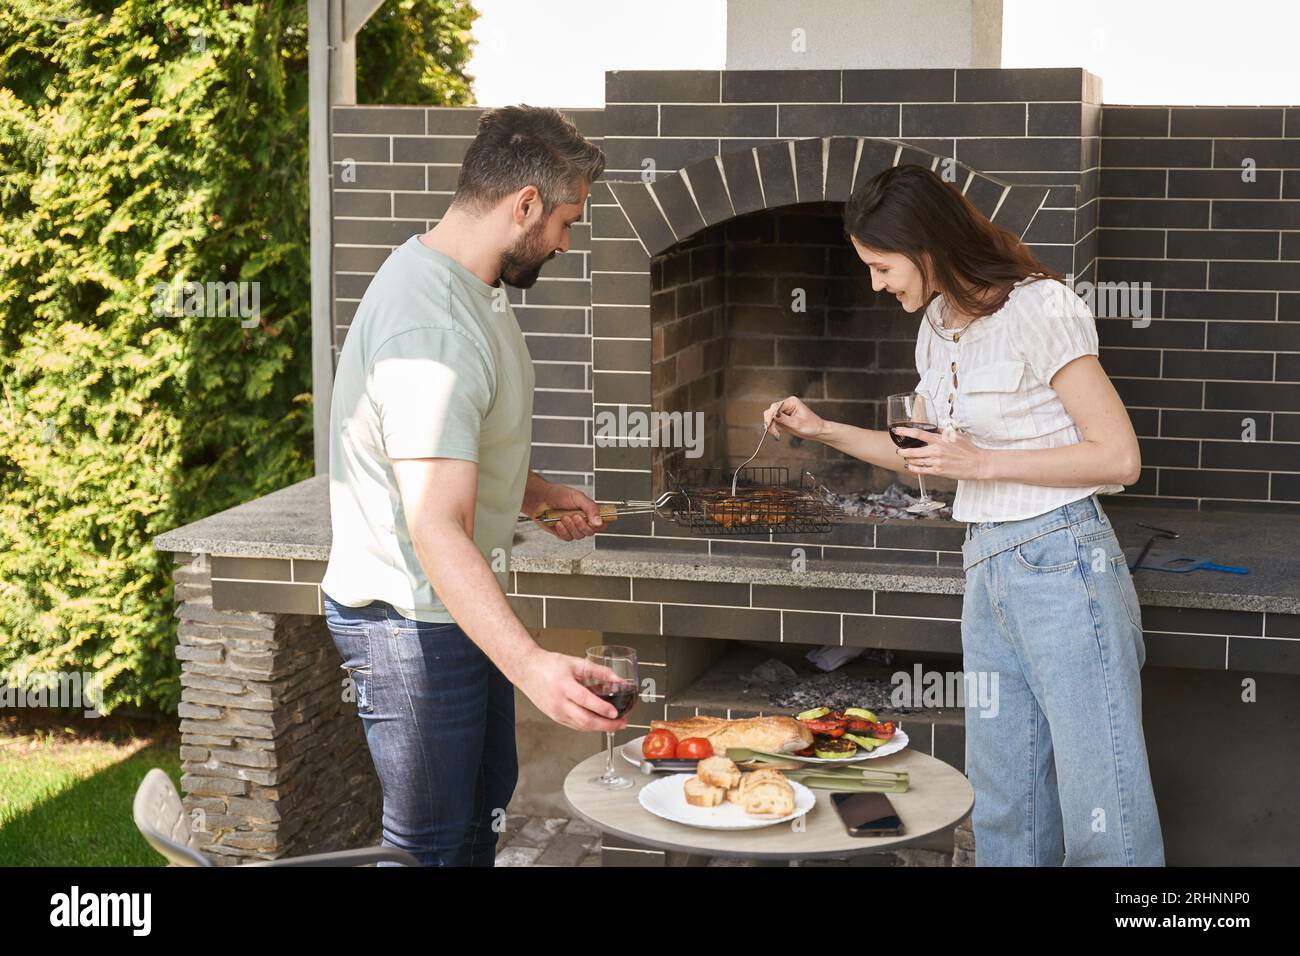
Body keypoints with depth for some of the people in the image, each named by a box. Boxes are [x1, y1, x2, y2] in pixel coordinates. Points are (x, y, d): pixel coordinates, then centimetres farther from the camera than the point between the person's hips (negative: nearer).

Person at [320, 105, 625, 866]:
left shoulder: (462, 286, 5)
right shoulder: (435, 328, -30)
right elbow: (437, 531, -38)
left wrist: (538, 494, 14)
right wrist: (529, 663, -47)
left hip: (460, 607, 11)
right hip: (412, 621, -11)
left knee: (483, 809, 24)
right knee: (433, 842, 1)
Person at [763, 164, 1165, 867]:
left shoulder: (1038, 310, -13)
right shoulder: (939, 327, 13)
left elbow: (1119, 458, -14)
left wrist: (981, 463, -15)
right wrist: (823, 431, 14)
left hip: (1061, 565, -8)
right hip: (986, 570, 8)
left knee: (1103, 813, -4)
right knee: (1005, 809, 12)